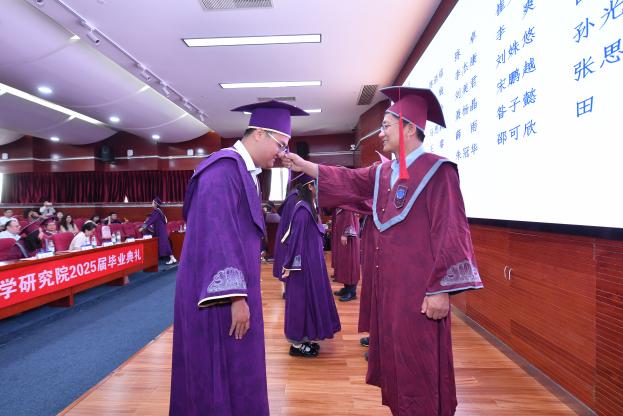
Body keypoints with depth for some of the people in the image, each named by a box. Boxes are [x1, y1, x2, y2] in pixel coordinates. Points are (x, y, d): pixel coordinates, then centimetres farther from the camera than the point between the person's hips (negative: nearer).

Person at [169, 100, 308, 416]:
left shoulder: (242, 171, 14)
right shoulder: (225, 167, -16)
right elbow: (216, 233, -24)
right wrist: (236, 296, -24)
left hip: (232, 290, 9)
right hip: (220, 295, -9)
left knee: (233, 373, 19)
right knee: (225, 376, 3)